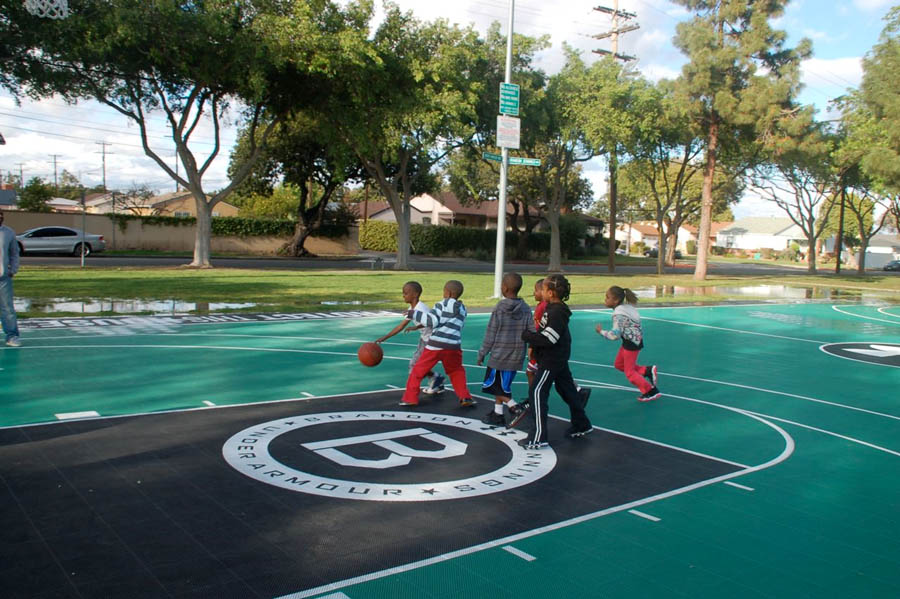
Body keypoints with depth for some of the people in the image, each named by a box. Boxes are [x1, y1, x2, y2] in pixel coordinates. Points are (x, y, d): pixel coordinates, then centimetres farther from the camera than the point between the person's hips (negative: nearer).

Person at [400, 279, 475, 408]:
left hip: (436, 344, -4)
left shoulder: (442, 305, 0)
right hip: (454, 346, 4)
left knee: (418, 370, 9)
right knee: (457, 372, 26)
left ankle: (410, 398, 11)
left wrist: (413, 314, -2)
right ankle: (465, 397, 14)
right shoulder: (462, 310, 17)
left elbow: (431, 321, -9)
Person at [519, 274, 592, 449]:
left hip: (551, 361, -10)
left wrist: (526, 335, -18)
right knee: (567, 390, 20)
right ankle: (581, 426, 35)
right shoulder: (554, 309, 9)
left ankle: (538, 437, -5)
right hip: (559, 359, 10)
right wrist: (533, 340, 5)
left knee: (537, 393, -7)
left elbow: (548, 340, -26)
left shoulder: (556, 313, -22)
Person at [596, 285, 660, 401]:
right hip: (631, 341, 9)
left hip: (632, 343, -9)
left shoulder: (618, 314, -25)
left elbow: (615, 335, -27)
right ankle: (647, 371, 16)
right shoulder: (627, 307, 3)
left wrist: (601, 331, -12)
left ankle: (651, 392, 14)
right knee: (619, 364, 18)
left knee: (629, 372, 4)